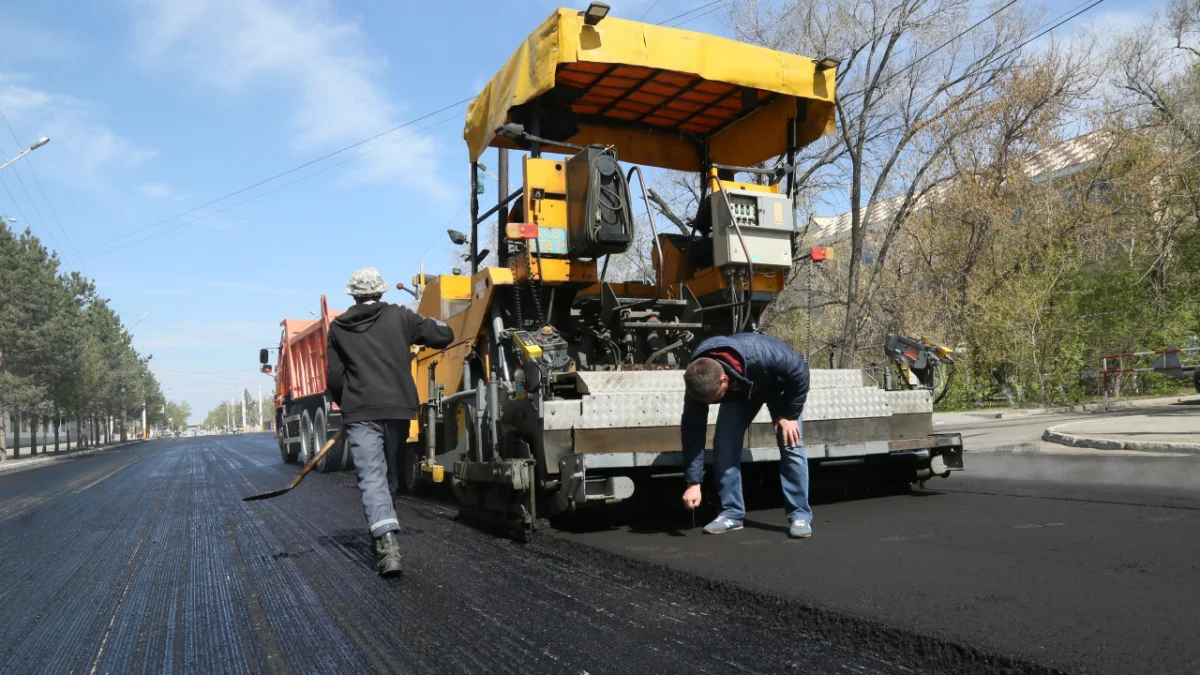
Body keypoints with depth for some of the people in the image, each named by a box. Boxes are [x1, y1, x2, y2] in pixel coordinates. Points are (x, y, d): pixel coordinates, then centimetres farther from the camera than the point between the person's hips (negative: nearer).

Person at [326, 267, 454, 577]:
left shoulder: (339, 327, 8)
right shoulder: (399, 316, 5)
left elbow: (334, 376, 8)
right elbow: (444, 335, 4)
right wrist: (427, 325, 25)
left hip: (360, 412, -1)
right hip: (398, 407, 1)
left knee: (372, 477, -6)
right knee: (391, 472, 17)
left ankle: (387, 542, -22)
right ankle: (384, 535, 28)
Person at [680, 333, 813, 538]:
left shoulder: (760, 356, -47)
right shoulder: (700, 380, -34)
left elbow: (800, 372, -29)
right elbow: (692, 431, -28)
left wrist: (790, 415, -23)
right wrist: (693, 482, -29)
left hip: (780, 385, -3)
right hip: (739, 391, 3)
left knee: (791, 444, -13)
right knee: (723, 445, -10)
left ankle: (800, 515, -4)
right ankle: (732, 513, 1)